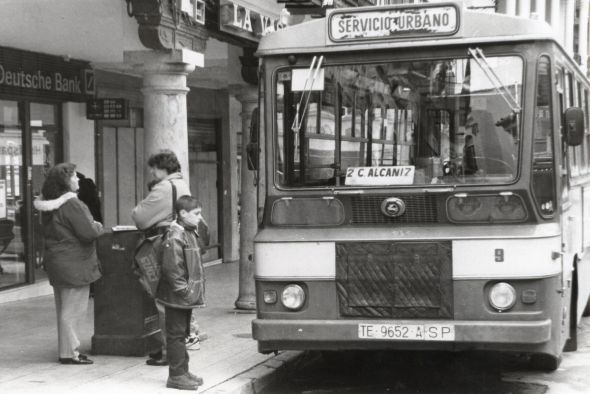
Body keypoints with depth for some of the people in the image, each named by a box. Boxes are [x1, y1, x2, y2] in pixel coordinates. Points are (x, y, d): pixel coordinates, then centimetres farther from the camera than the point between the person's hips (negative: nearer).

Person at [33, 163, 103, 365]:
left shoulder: (49, 203, 10)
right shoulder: (71, 203, -19)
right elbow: (88, 233, -22)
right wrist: (98, 226, 1)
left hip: (56, 262, 9)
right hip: (73, 264, -9)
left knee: (63, 308, 16)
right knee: (72, 309, -3)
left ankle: (68, 349, 24)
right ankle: (69, 353, 2)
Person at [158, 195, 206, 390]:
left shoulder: (190, 234, 13)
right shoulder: (174, 237, -18)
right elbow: (171, 268, -24)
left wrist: (195, 290, 15)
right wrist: (184, 290, -21)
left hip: (188, 297, 10)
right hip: (177, 298, -10)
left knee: (182, 333, 16)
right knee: (176, 334, -2)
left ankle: (183, 371, 25)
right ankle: (176, 375, 3)